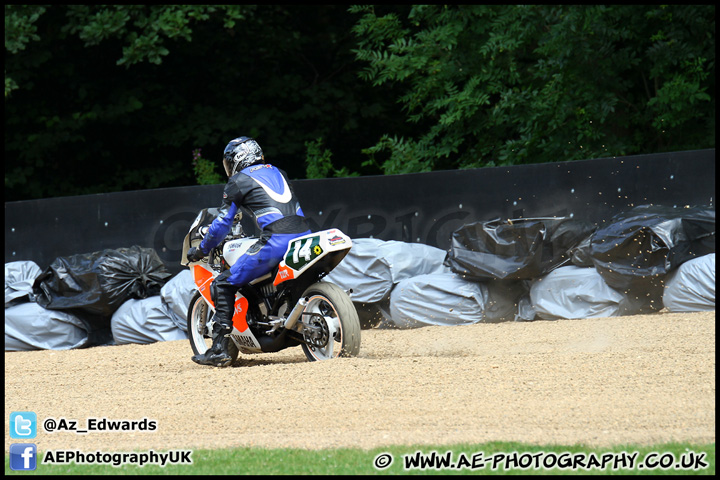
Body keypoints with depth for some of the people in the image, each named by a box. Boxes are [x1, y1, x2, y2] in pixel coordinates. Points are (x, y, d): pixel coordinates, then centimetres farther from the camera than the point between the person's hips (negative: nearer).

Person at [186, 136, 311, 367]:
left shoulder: (238, 181, 7)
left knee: (223, 283, -1)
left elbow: (222, 224, 8)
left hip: (276, 240, -7)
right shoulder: (277, 172, 27)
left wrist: (201, 250, 22)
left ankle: (219, 349, -7)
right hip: (303, 233, 7)